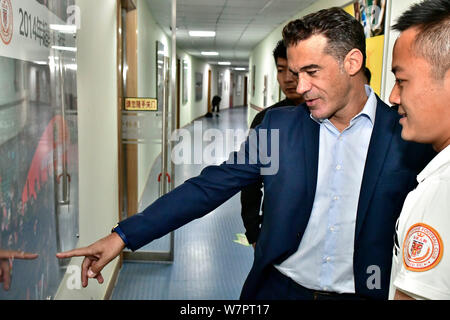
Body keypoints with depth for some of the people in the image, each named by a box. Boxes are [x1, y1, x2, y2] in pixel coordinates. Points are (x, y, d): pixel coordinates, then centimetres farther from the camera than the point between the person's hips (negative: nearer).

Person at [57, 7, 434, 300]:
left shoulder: (408, 135, -8)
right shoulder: (280, 124, -3)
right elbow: (209, 186, -5)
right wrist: (124, 235, -10)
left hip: (364, 291, -1)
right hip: (279, 288, 2)